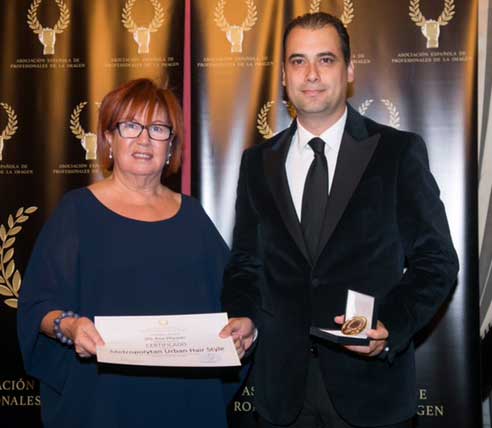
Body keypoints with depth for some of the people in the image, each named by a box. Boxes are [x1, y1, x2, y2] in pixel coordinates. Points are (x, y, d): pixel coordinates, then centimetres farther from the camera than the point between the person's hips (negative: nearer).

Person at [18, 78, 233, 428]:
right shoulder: (78, 210, -2)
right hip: (99, 396, -3)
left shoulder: (191, 214, 9)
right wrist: (68, 326, -24)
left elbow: (228, 293, 10)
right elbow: (37, 304, -5)